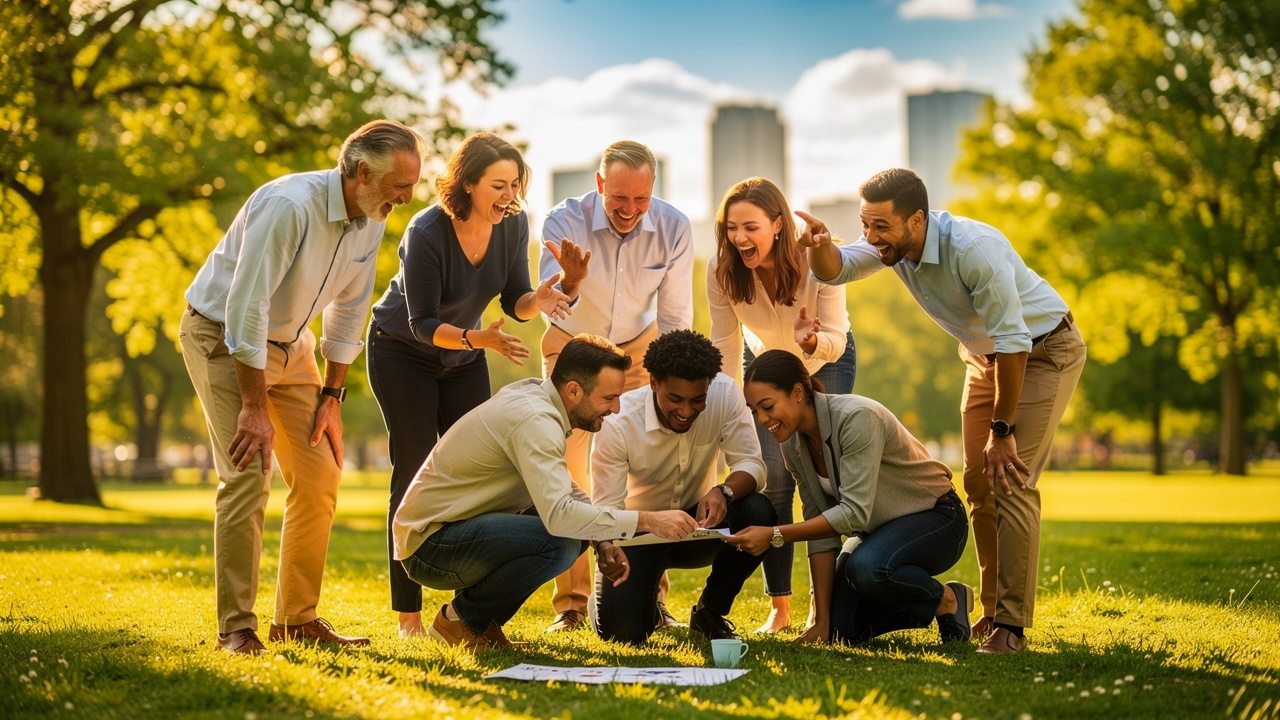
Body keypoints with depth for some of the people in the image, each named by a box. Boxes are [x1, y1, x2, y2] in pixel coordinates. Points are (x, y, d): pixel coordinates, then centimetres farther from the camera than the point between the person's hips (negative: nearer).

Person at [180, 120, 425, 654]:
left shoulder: (373, 220, -6)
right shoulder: (289, 206, -30)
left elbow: (348, 311, 7)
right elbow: (245, 308, -31)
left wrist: (331, 396, 4)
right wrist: (255, 407, -28)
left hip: (289, 343, 7)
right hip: (221, 334, -7)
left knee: (320, 476, 2)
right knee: (248, 474, -17)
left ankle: (297, 618, 12)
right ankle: (236, 626, -10)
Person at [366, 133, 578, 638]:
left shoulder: (513, 224, -14)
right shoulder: (426, 233, -30)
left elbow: (515, 302, -8)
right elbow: (423, 323, -28)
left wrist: (537, 300, -31)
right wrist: (479, 339, -43)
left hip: (464, 356, 5)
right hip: (403, 352, -5)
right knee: (415, 475, -9)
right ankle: (408, 615, -5)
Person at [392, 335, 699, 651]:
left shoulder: (533, 395, 8)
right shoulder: (535, 420, -22)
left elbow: (568, 491, 18)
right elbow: (559, 514, -35)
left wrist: (604, 543, 1)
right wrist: (647, 521, -28)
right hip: (429, 544, -10)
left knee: (579, 528, 3)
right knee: (561, 541, -28)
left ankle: (482, 620, 7)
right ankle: (459, 620, -8)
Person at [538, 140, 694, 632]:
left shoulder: (673, 230, -21)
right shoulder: (565, 222, -27)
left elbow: (675, 319, -10)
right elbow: (549, 308, -39)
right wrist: (568, 285, -61)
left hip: (637, 348, 1)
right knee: (568, 472, -8)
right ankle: (571, 604, -1)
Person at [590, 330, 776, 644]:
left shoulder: (725, 393, -19)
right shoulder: (618, 423, -25)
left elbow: (751, 465, -19)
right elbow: (605, 508, -24)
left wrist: (724, 491, -42)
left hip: (697, 524, 3)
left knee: (758, 513, -29)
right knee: (619, 630, -24)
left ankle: (710, 612, -3)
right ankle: (648, 606, 18)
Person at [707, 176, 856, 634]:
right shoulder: (721, 270, -26)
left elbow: (836, 341, -28)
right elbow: (725, 345, -17)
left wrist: (811, 339, -50)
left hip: (824, 360, -2)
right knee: (771, 479, -7)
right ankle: (779, 609, 2)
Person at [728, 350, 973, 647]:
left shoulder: (857, 418, -30)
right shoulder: (793, 445, -7)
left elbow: (855, 512, -33)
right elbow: (821, 528, -6)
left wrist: (774, 536, -35)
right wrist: (822, 620, -12)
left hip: (935, 520, -7)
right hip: (877, 530, 7)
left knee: (866, 566, -36)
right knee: (840, 629, -8)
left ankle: (946, 600, -7)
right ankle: (926, 608, 17)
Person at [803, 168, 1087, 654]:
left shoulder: (974, 249, -36)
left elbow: (1013, 341, -31)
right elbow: (835, 270, -13)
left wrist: (1002, 429, -24)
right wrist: (820, 245, -39)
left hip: (1045, 349, -8)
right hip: (986, 354, 8)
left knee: (1011, 480, -16)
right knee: (978, 481, 5)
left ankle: (1011, 624, -13)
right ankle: (993, 610, 14)